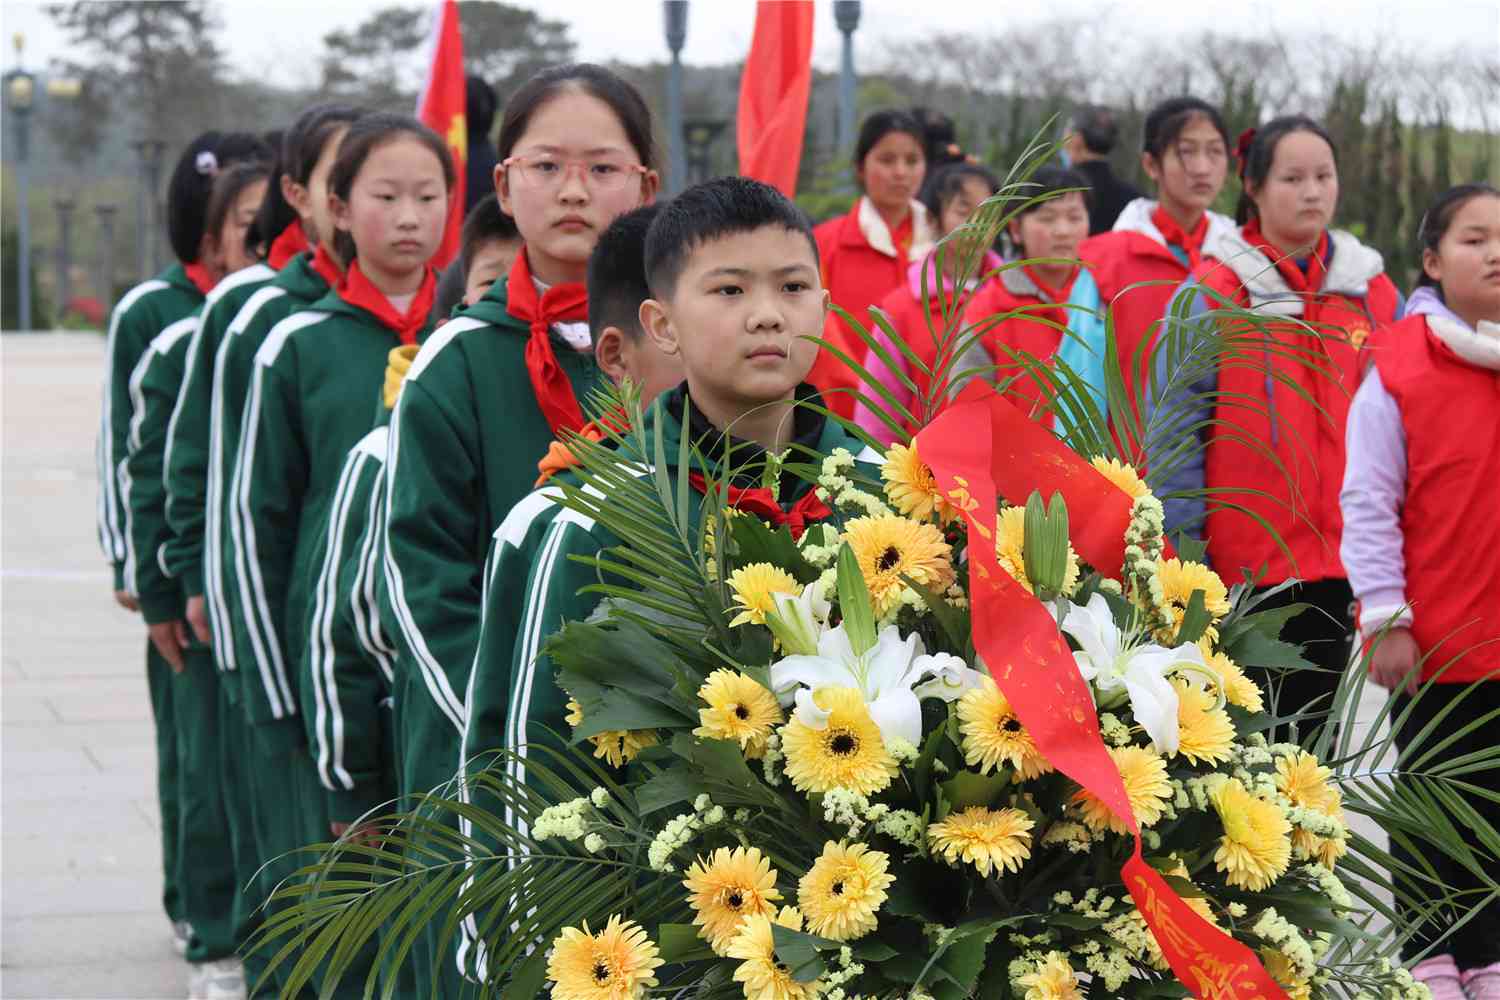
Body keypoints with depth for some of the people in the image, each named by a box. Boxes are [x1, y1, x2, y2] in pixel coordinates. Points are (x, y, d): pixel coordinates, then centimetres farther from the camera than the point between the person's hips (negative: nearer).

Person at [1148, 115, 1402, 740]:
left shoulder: (1372, 291, 8)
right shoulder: (1213, 293, -2)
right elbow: (1173, 428, -3)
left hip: (1337, 560, 3)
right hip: (1239, 558, -3)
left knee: (1315, 724, 7)